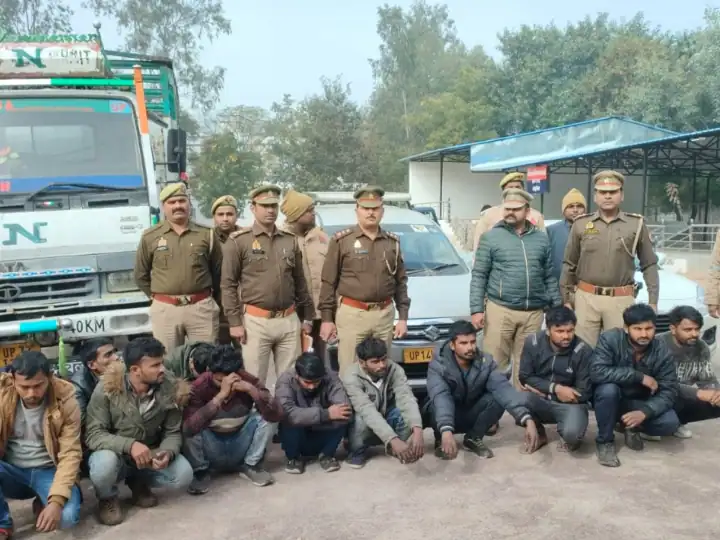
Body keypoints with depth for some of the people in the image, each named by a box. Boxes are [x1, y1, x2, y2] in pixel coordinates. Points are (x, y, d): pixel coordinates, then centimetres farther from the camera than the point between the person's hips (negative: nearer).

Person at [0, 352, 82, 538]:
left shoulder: (65, 401, -16)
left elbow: (70, 453, -17)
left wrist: (56, 501, -29)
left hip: (47, 472, -1)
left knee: (67, 516, -29)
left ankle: (42, 504, 9)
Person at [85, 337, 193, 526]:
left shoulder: (170, 389, -16)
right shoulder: (107, 388, -23)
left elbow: (173, 432, -7)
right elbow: (93, 434, -23)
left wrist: (168, 452, -30)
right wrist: (129, 445, -39)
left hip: (150, 454, 3)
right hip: (115, 453, -2)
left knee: (183, 475, -22)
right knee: (104, 464, -37)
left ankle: (138, 482, 11)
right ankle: (108, 498, 1)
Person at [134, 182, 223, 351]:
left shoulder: (206, 234, 5)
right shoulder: (150, 236, 4)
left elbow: (218, 272, 11)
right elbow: (140, 275, 12)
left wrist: (211, 297, 9)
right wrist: (156, 296, 8)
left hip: (202, 307, 0)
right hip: (165, 310, 0)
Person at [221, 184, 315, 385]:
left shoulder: (290, 240, 10)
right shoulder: (238, 241, -3)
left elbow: (300, 282, 15)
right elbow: (228, 284, -4)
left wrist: (307, 317, 14)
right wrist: (235, 321, -9)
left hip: (289, 320, 4)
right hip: (256, 321, -4)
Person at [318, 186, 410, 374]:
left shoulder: (393, 242, 10)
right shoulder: (341, 240, -2)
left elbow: (401, 282, 13)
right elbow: (328, 282, -1)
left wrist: (403, 316, 7)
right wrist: (326, 318, -4)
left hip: (385, 314, 4)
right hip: (351, 314, -3)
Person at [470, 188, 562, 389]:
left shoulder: (541, 239, 12)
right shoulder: (491, 237, 2)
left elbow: (549, 277, 16)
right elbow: (479, 276, 0)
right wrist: (476, 309, -8)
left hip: (533, 313, 3)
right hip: (500, 310, -3)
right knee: (494, 363, -3)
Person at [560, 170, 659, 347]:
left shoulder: (636, 224, 3)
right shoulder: (581, 224, 5)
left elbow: (649, 265, 7)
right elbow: (569, 265, 9)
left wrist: (653, 301, 2)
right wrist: (567, 299, 7)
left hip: (621, 300, 0)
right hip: (586, 297, 1)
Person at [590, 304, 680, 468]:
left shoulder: (662, 351, -15)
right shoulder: (610, 339, -24)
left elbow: (669, 391, -17)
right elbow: (597, 372, -37)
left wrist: (644, 412, -34)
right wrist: (639, 377, -36)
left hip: (640, 403, 2)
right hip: (610, 399, -2)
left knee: (670, 423, -24)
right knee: (608, 388, -36)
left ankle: (632, 427, 9)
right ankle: (605, 441, -12)